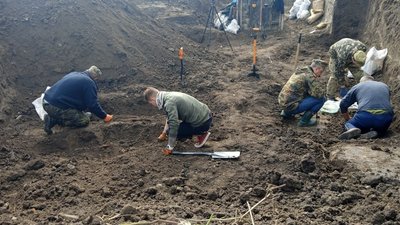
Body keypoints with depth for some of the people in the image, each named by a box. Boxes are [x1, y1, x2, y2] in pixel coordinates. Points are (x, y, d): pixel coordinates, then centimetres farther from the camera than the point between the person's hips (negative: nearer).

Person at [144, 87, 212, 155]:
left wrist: (170, 148, -13)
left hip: (202, 123, -9)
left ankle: (202, 134, 2)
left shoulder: (169, 103, -21)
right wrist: (164, 133, 35)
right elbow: (170, 118, 26)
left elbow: (173, 125, -23)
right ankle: (202, 132, 15)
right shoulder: (169, 95, 9)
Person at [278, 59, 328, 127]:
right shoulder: (310, 76, -16)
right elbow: (319, 94, -17)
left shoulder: (301, 71, 12)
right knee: (321, 99, -8)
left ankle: (287, 113, 22)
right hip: (291, 105, -9)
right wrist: (320, 81, -2)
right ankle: (304, 121, 1)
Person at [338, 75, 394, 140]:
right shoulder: (385, 86, 29)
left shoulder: (357, 87, 21)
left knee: (348, 124, 24)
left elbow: (343, 104, 23)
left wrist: (348, 120, 38)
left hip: (365, 116, -2)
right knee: (382, 128, 33)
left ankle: (352, 129, -12)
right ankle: (375, 132, -3)